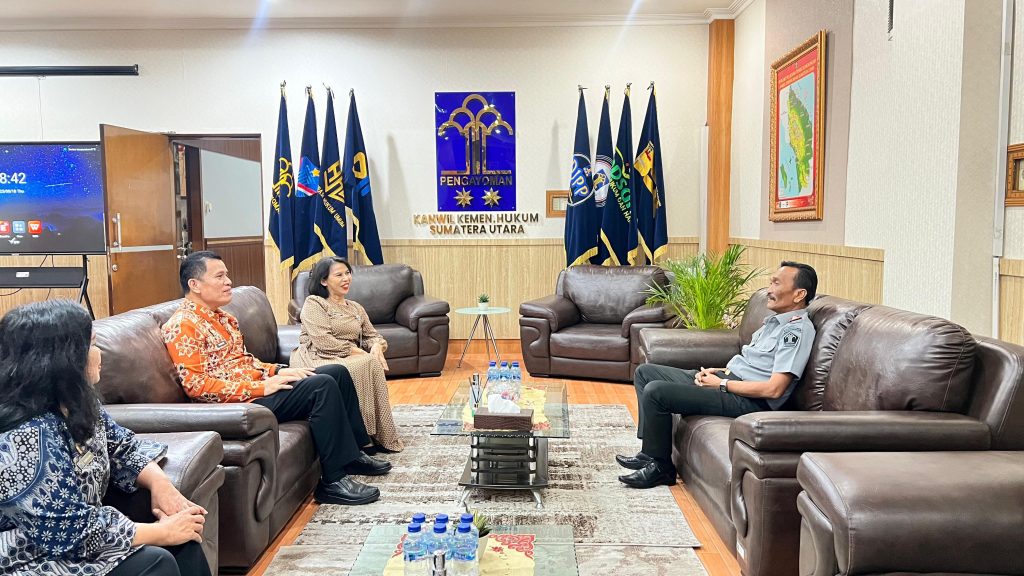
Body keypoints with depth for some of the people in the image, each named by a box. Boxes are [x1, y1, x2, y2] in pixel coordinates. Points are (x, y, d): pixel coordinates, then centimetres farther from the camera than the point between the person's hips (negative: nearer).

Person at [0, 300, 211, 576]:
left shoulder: (73, 403, -2)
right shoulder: (24, 439, -29)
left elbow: (121, 446, 11)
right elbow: (75, 532, -28)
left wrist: (159, 482, -9)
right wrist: (163, 531, -20)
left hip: (69, 534, 8)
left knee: (181, 520, -4)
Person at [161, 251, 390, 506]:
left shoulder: (220, 316, 16)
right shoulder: (183, 325, -14)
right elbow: (196, 385, -22)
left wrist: (277, 370, 4)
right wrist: (260, 387, -22)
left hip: (258, 384, 10)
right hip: (241, 402, -10)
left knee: (337, 372, 6)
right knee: (322, 385, -24)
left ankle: (352, 454, 16)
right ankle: (333, 481, -20)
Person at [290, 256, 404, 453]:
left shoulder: (356, 308, 23)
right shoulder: (313, 304, 1)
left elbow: (372, 335, 17)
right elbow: (323, 341, -12)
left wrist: (377, 346, -8)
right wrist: (358, 352, -15)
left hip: (351, 360, 6)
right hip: (318, 360, -6)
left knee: (373, 363, -28)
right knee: (368, 364, -31)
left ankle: (378, 434, -24)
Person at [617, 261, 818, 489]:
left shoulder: (798, 330, -14)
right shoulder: (775, 320, 17)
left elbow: (774, 389, -22)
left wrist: (721, 384, -14)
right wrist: (717, 371, 4)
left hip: (749, 400, -11)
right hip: (726, 378, 11)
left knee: (655, 392, -23)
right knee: (645, 372, 10)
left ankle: (661, 467, -5)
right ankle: (650, 451, 7)